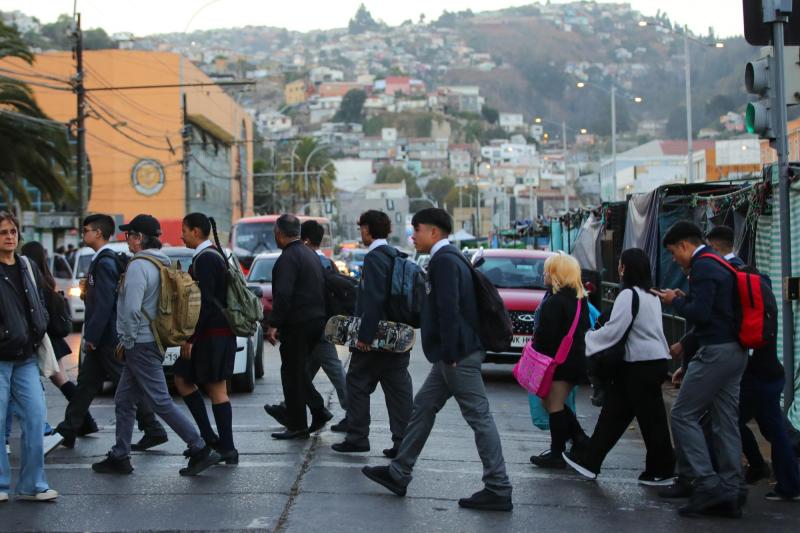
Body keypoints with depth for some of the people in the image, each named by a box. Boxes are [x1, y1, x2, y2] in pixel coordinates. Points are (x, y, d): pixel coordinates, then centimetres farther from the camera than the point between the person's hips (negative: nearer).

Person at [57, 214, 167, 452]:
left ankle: (153, 430, 1)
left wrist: (91, 337, -20)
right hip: (103, 338, 10)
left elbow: (104, 303, -23)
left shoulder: (105, 262, -17)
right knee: (86, 382, 14)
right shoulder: (103, 260, 14)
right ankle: (69, 430, 22)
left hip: (108, 337, -10)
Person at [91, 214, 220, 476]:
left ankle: (201, 450, -6)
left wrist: (127, 341, -10)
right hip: (153, 342, 10)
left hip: (141, 345, -10)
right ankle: (119, 457, 20)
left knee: (161, 402, -7)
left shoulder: (138, 266, -17)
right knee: (124, 401, 15)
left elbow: (132, 309, -24)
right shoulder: (162, 264, 12)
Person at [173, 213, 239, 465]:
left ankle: (227, 449, 1)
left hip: (212, 336, -10)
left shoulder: (205, 259, -15)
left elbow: (205, 302, -22)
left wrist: (191, 338, -19)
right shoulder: (213, 254, 16)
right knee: (182, 378, 14)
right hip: (219, 333, 10)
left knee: (216, 390, -5)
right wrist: (192, 335, 23)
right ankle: (209, 437, 13)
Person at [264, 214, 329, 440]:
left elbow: (283, 294, -24)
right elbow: (323, 288, 19)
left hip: (297, 324, -9)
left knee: (293, 372, 1)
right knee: (298, 370, 20)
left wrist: (274, 324, -21)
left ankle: (298, 426, 6)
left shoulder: (288, 258, -15)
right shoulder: (311, 254, 14)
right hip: (317, 320, 9)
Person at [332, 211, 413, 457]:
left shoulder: (374, 257, -14)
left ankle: (357, 437, 8)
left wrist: (364, 335, -21)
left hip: (375, 337, -8)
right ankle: (403, 442, 7)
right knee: (399, 388, 7)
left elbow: (374, 299, -22)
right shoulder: (396, 256, 14)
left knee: (357, 383, 4)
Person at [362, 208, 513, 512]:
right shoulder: (449, 258, 17)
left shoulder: (444, 260, -15)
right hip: (453, 354, 11)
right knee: (423, 407, 15)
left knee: (479, 417, -6)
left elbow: (449, 310, -23)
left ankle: (498, 490, -1)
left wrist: (450, 353, -22)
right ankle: (399, 474, 24)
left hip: (458, 355, -11)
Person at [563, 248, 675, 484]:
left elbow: (612, 332, -17)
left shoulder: (629, 295, -15)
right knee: (614, 413, 11)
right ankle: (589, 460, 15)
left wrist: (585, 339, -6)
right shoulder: (652, 296, 14)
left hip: (642, 367, -10)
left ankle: (662, 470, 10)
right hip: (655, 361, 10)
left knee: (650, 417, 0)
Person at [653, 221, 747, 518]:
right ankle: (729, 494, 9)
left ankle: (706, 484, -10)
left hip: (715, 352, -10)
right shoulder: (719, 265, 19)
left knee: (683, 415, -5)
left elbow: (700, 313, -20)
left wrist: (675, 301, -5)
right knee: (726, 422, 8)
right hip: (734, 351, 10)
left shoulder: (702, 267, -12)